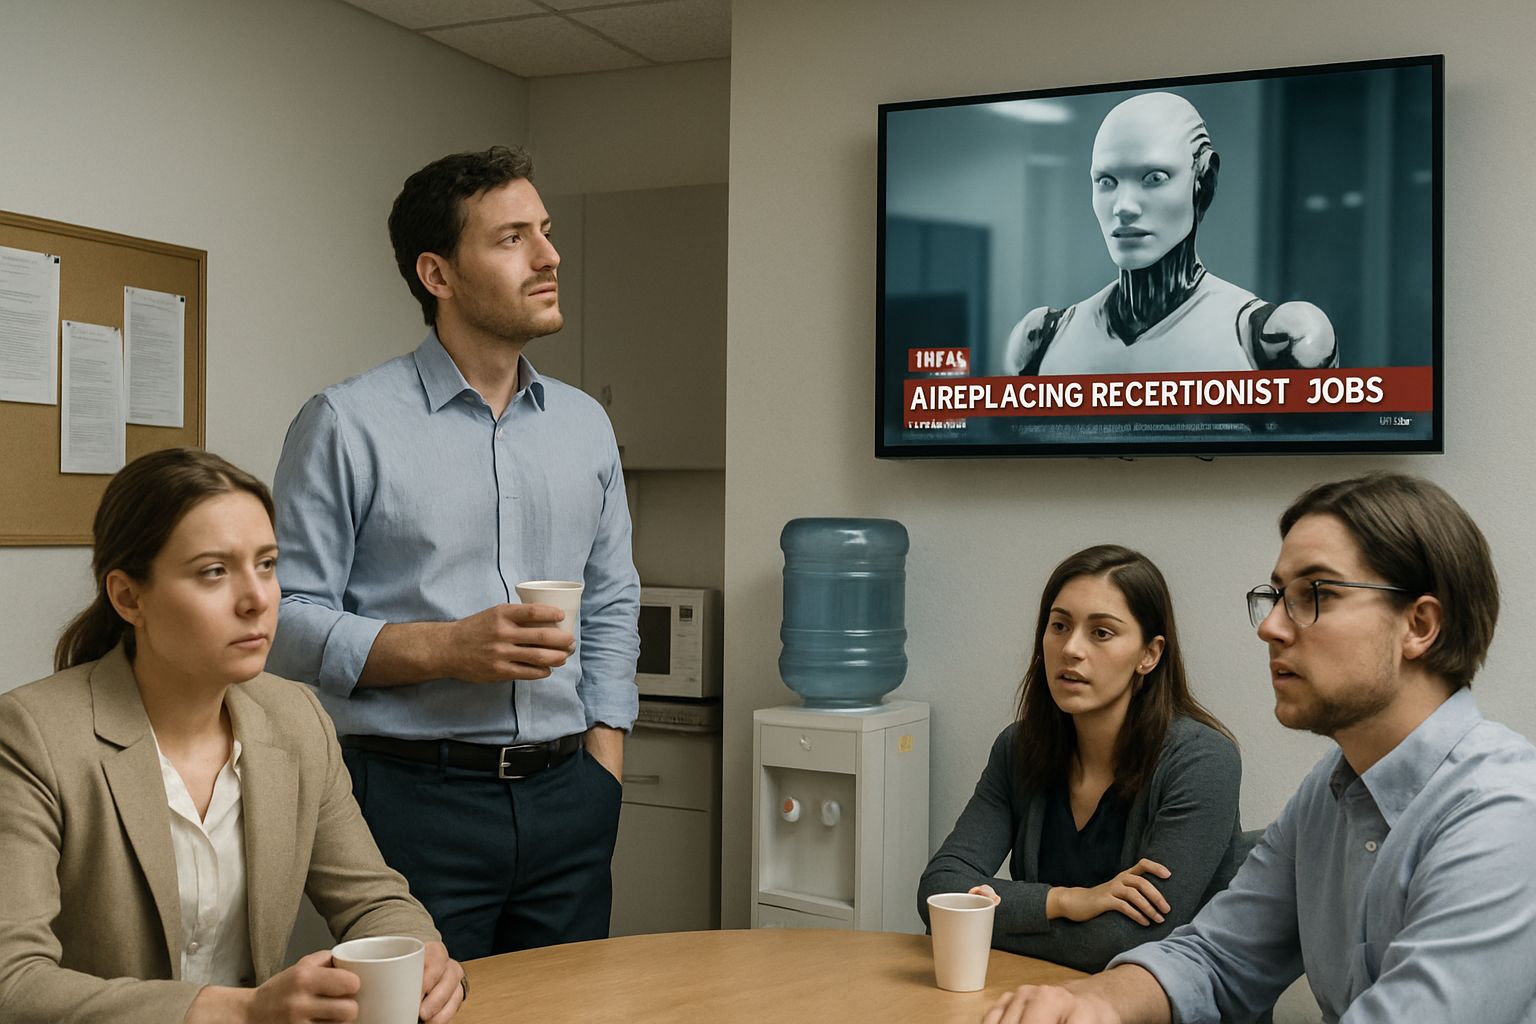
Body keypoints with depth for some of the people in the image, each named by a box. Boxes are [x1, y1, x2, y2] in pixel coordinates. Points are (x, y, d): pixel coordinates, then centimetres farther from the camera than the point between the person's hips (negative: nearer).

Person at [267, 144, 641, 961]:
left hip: (566, 797, 5)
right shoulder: (347, 425, -5)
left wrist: (601, 786, 7)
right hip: (416, 798, -4)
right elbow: (289, 619, -7)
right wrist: (446, 648, -19)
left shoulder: (585, 424, 10)